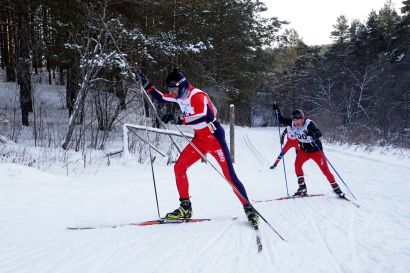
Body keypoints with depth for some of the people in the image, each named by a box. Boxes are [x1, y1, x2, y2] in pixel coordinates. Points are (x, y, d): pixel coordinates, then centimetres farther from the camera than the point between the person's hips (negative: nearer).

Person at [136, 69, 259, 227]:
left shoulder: (197, 96, -22)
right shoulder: (180, 96, 3)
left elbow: (203, 117, -39)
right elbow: (161, 98, 19)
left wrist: (180, 120, -40)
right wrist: (146, 86, 10)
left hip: (214, 137, -8)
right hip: (200, 139, 8)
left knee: (229, 175, -11)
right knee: (179, 167, -1)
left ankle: (249, 209, -1)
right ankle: (185, 208, 7)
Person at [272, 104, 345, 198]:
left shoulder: (308, 123, -28)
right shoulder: (293, 123, -11)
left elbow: (319, 133, -39)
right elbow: (281, 120, 3)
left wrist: (312, 134, -59)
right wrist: (277, 110, -8)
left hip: (316, 150, -5)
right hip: (304, 150, 5)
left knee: (325, 170, -7)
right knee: (297, 164, -15)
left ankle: (336, 188, 6)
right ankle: (302, 187, -5)